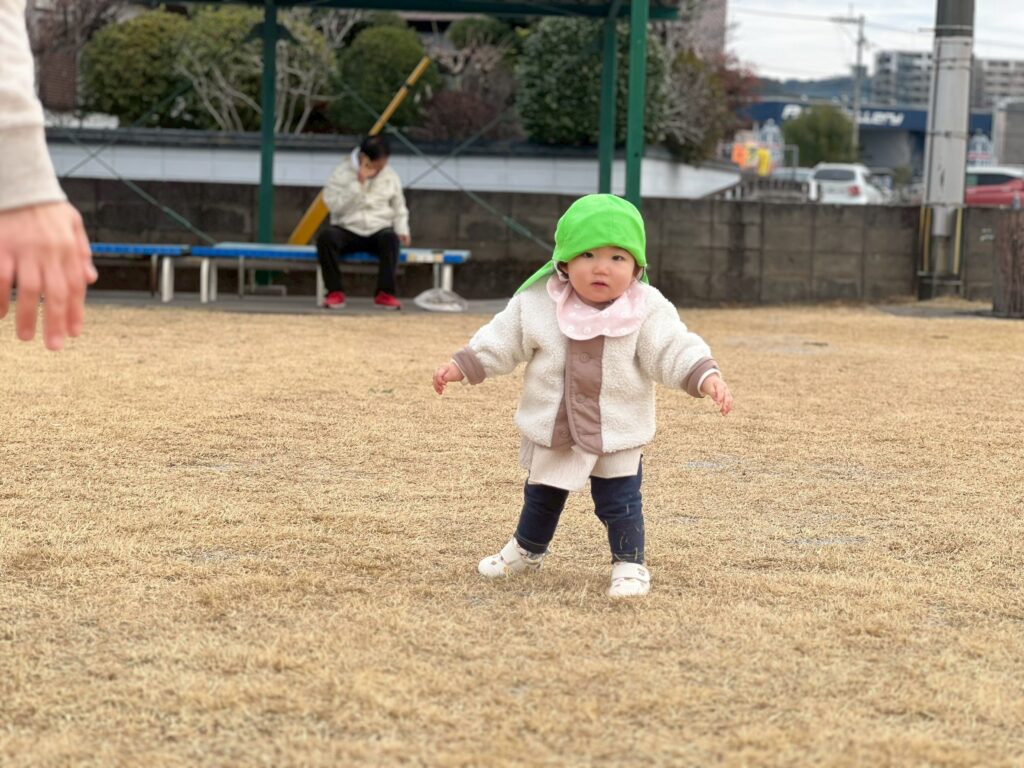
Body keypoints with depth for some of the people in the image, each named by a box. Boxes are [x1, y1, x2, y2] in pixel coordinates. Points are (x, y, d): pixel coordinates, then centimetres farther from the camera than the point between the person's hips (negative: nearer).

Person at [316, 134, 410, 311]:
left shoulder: (390, 177, 8)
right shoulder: (342, 174, -2)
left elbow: (399, 210, 16)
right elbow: (335, 205, -15)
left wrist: (402, 230, -3)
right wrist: (358, 183, -19)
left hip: (379, 230, 1)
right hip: (348, 231, -1)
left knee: (390, 237, -36)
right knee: (326, 236, -34)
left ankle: (385, 293, -31)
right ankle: (335, 292, -25)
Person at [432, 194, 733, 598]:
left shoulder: (648, 311, -15)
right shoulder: (536, 305, -12)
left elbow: (675, 349, -19)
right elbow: (501, 340, -1)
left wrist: (706, 376, -35)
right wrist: (461, 366, -5)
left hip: (617, 435, -3)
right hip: (551, 430, 3)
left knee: (620, 502, 2)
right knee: (541, 496, 22)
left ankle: (629, 564, 21)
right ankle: (527, 549, 45)